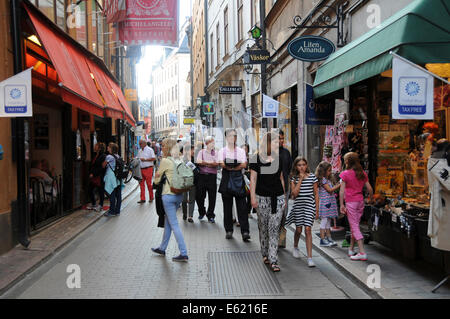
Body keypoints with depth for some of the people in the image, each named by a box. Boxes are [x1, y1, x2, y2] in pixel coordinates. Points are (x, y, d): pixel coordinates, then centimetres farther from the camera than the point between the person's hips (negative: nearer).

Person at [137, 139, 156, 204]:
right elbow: (138, 158, 24)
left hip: (148, 169, -6)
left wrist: (145, 159, -16)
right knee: (141, 184, 2)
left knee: (149, 184, -1)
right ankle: (142, 199, 6)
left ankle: (151, 198, 13)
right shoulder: (139, 151, 16)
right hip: (141, 169, 6)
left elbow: (154, 158, -11)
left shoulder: (150, 150, -4)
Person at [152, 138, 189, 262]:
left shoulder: (165, 161, -11)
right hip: (179, 194, 7)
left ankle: (184, 254, -3)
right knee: (167, 222, 19)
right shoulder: (179, 160, 8)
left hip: (169, 195, -7)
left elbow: (157, 180, -3)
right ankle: (162, 248, 32)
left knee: (174, 224, -3)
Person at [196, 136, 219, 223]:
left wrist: (205, 163, -8)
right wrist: (211, 163, -6)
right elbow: (199, 162, -7)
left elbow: (216, 164, -5)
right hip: (202, 176, 0)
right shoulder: (201, 152, 10)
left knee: (212, 196, -2)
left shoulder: (216, 153, 10)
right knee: (199, 195, 3)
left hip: (212, 176, 0)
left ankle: (210, 215, 9)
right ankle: (201, 212, 26)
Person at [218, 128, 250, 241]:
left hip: (238, 178, 0)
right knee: (227, 206, 4)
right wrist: (237, 166, -14)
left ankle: (245, 232, -8)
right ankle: (229, 230, 14)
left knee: (241, 206, -6)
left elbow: (244, 164, -3)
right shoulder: (222, 151, 10)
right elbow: (222, 164, -7)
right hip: (226, 180, 0)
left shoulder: (241, 151, 12)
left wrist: (230, 167, -10)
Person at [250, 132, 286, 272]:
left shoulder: (279, 159, 9)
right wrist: (253, 198, -8)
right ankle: (265, 254, 28)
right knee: (263, 227, 9)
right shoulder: (257, 159, -3)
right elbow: (253, 179, -3)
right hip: (262, 197, -2)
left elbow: (281, 178, 15)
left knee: (275, 228, -3)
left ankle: (273, 260, -2)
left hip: (278, 197, 2)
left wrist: (284, 196, 14)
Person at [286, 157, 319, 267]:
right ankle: (295, 247, 43)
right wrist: (300, 179, -13)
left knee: (307, 229, -10)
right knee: (298, 229, 12)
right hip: (298, 205, 1)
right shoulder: (294, 178, 1)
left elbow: (316, 194, 3)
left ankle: (310, 257, -9)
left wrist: (317, 209, 1)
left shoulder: (312, 177, 0)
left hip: (309, 205, -1)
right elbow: (294, 193, -12)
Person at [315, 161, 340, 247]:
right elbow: (329, 190, -15)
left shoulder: (328, 180, 17)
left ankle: (329, 238, 17)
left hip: (330, 202, 9)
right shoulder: (322, 179, -11)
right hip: (324, 202, -9)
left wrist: (338, 186, 9)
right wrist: (339, 185, -13)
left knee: (328, 220, 11)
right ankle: (323, 240, -2)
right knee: (324, 220, -5)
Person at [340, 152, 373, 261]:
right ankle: (351, 249, 26)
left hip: (351, 202, -6)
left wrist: (341, 204, -8)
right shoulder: (363, 173, 6)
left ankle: (362, 253, -11)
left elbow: (342, 191, -11)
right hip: (360, 201, 6)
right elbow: (369, 189, 6)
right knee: (354, 225, 16)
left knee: (354, 227, -4)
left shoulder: (345, 174, -8)